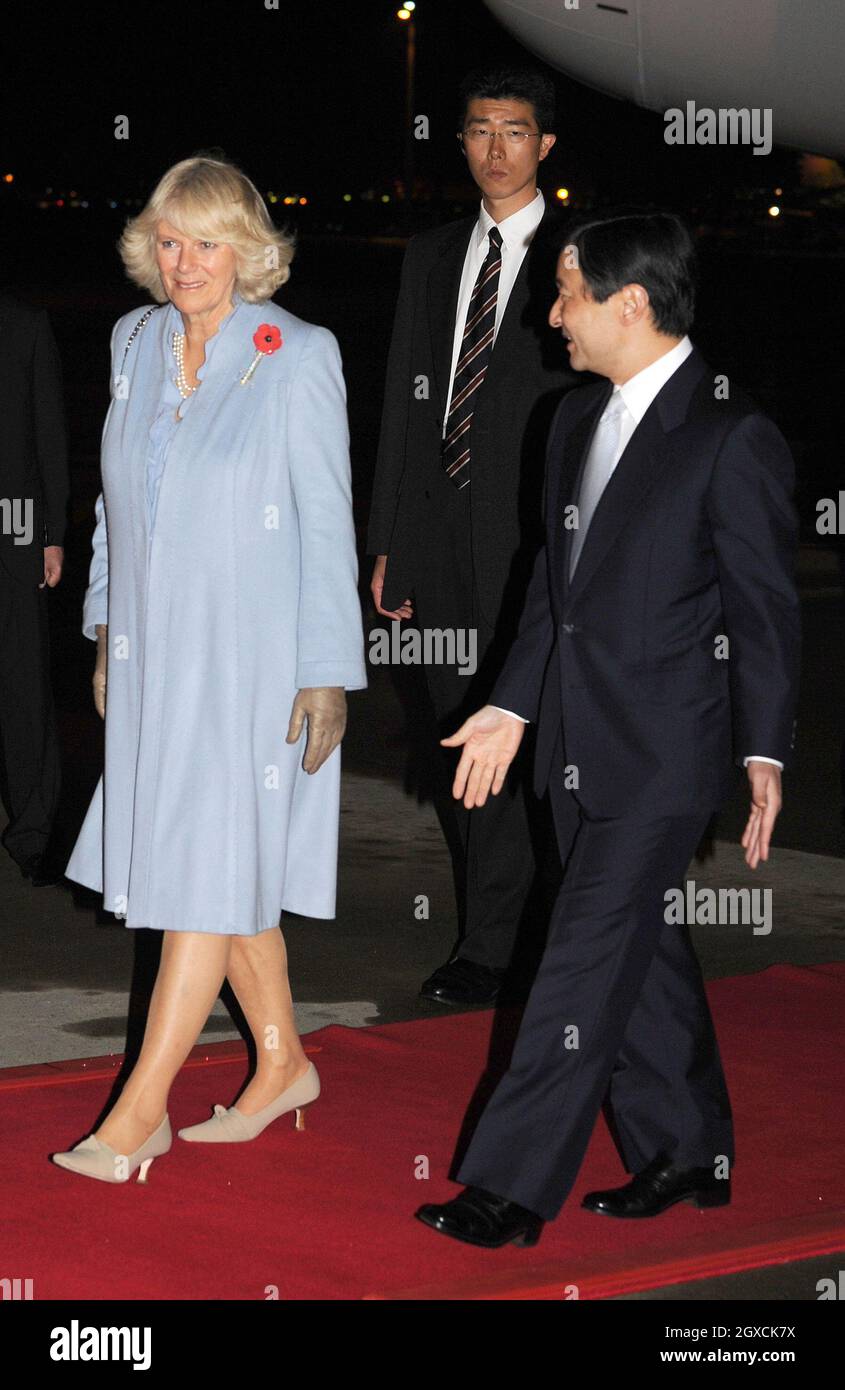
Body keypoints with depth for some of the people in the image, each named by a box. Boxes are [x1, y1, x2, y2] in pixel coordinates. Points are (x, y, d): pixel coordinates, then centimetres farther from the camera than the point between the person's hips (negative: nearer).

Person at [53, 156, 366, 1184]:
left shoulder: (298, 358, -11)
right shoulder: (136, 342, 6)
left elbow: (327, 521, -10)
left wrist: (327, 673, -12)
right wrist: (107, 628, 15)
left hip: (254, 656, -6)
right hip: (154, 650, 6)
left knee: (210, 869, -4)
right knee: (229, 867, 13)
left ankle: (141, 1110, 0)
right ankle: (283, 1066, 28)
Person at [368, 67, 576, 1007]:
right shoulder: (431, 257, 15)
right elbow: (402, 401, 14)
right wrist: (386, 543, 11)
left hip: (531, 537, -5)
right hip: (439, 534, 5)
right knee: (457, 740, 10)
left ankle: (489, 946, 2)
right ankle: (498, 919, 20)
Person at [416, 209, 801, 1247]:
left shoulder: (732, 437, -12)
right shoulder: (578, 420, 12)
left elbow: (764, 606, -11)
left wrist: (764, 752, -15)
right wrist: (511, 707, 16)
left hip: (663, 755, -8)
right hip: (581, 749, 8)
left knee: (587, 963, -7)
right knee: (643, 952, 15)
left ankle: (512, 1190, -3)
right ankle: (687, 1156, 28)